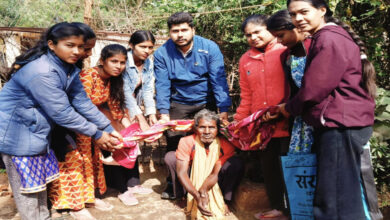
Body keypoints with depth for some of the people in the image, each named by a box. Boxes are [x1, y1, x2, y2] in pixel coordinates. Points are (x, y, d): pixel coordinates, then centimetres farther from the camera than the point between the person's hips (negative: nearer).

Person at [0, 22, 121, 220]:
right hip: (16, 131, -9)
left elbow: (82, 102, -2)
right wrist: (96, 134, -19)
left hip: (36, 129, 9)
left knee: (39, 180, 19)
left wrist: (108, 128, -7)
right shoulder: (41, 72, -30)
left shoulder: (68, 67, -1)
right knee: (26, 186, 4)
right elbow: (62, 113, -28)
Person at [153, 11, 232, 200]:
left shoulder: (210, 48, -13)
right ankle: (174, 184, 18)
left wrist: (223, 110, -25)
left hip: (206, 102, -1)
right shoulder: (162, 53, -8)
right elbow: (162, 85, -10)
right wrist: (164, 113, -18)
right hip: (178, 104, 1)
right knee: (173, 142, -1)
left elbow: (219, 80, -17)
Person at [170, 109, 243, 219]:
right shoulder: (187, 142, -21)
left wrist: (203, 191, -42)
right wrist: (197, 196, -39)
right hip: (192, 182, 1)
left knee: (236, 163, -26)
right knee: (170, 156, -21)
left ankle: (225, 201, -11)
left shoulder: (225, 145, -21)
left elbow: (216, 173, -23)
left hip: (214, 184, 0)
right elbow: (182, 172, -26)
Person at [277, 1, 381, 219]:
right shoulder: (326, 37, 19)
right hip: (340, 123, 11)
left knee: (335, 201, -4)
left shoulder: (329, 39, -14)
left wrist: (288, 108, 0)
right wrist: (292, 107, 11)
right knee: (345, 195, 18)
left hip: (340, 124, -11)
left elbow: (314, 89, -17)